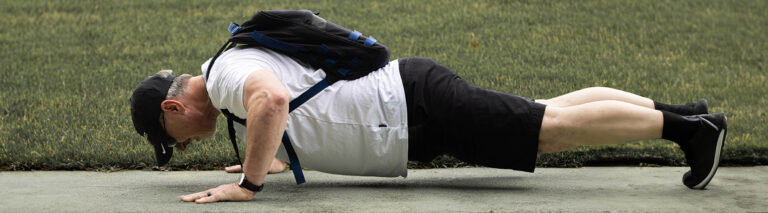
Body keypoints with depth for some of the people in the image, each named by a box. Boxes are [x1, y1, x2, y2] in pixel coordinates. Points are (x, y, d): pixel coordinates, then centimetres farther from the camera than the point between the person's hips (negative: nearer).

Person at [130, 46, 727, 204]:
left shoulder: (225, 72, -14)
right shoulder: (244, 62, 17)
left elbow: (273, 101, -38)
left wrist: (248, 184, -29)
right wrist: (269, 157, 31)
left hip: (416, 109, -9)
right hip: (408, 101, 9)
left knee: (553, 129, -6)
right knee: (548, 116, 13)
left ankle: (689, 125, -3)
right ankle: (680, 113, 17)